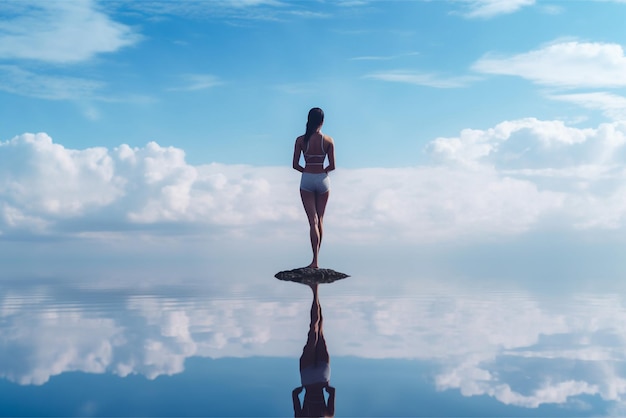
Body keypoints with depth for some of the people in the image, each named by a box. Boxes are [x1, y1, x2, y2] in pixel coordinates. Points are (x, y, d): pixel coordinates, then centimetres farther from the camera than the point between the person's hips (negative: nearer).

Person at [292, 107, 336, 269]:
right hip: (323, 180, 1)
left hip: (307, 180, -1)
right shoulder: (328, 141, -5)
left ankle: (315, 260, -10)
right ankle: (316, 257, 19)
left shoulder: (301, 140, -6)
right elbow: (332, 166, -3)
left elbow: (295, 165, -5)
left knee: (313, 220, -1)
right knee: (320, 219, 14)